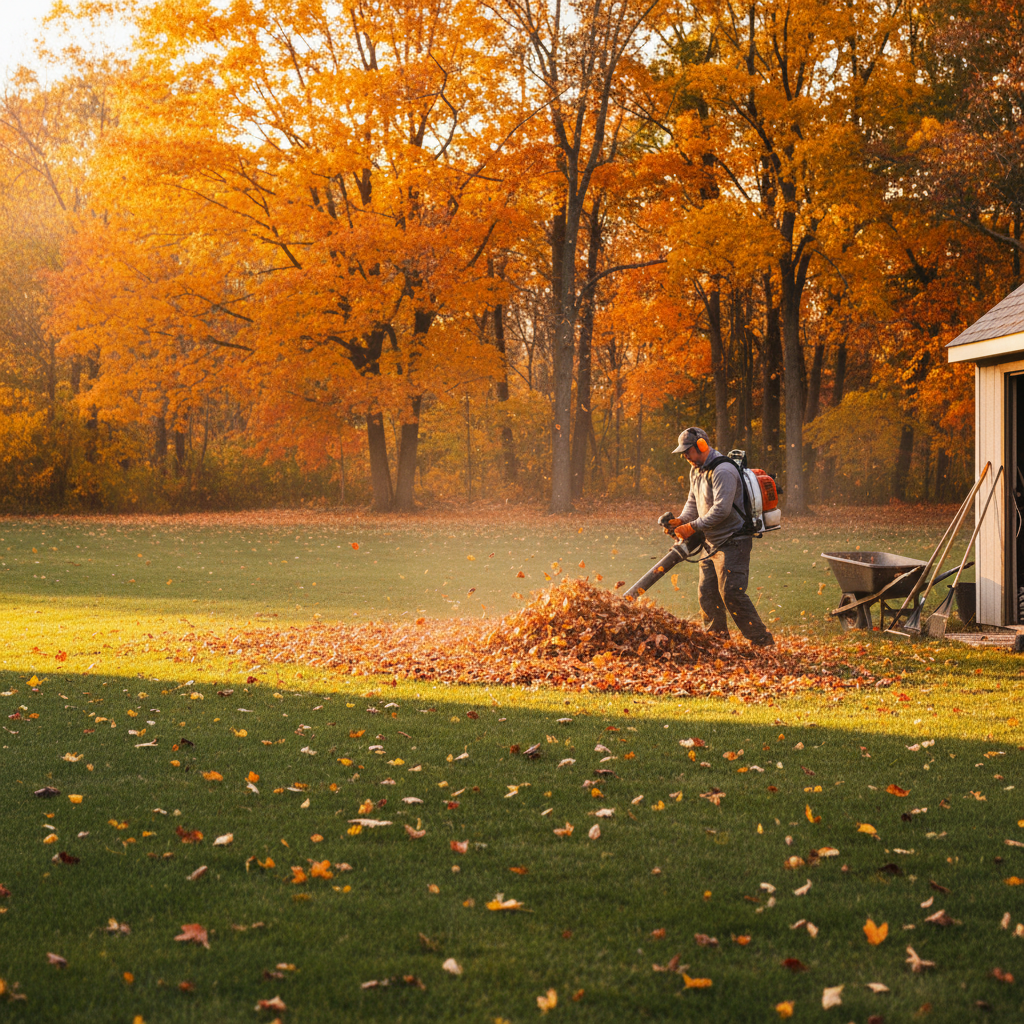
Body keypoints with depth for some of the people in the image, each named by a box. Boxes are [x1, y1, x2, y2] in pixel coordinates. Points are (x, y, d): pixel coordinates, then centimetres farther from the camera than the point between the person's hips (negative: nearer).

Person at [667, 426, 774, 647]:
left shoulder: (723, 471, -19)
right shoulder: (696, 471, 13)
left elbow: (721, 509, -25)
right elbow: (693, 502, 18)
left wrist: (693, 527, -21)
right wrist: (681, 520, -1)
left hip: (733, 543, -10)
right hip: (713, 544, 10)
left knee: (732, 593, -15)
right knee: (707, 593, 8)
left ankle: (762, 641, -8)